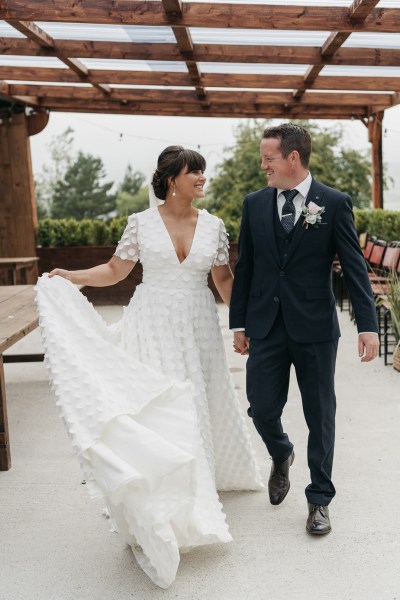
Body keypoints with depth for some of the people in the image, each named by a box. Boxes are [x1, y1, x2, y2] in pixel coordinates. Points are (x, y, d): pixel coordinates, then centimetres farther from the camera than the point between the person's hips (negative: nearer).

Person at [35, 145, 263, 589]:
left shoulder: (213, 226, 2)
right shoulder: (141, 223, -3)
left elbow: (224, 278, 8)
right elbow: (115, 270, 3)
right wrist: (70, 276, -8)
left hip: (198, 330, 2)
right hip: (154, 330, -2)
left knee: (198, 404, 11)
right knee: (155, 407, -4)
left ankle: (201, 481, 35)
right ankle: (164, 508, 8)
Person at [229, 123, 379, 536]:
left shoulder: (334, 203, -4)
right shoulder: (255, 204, 5)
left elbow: (354, 267, -6)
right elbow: (245, 267, 9)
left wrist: (368, 325, -12)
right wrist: (238, 322, 8)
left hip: (315, 329, -2)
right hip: (266, 328, 3)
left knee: (320, 416, 7)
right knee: (261, 410, 6)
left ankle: (319, 499, 24)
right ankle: (281, 456, 40)